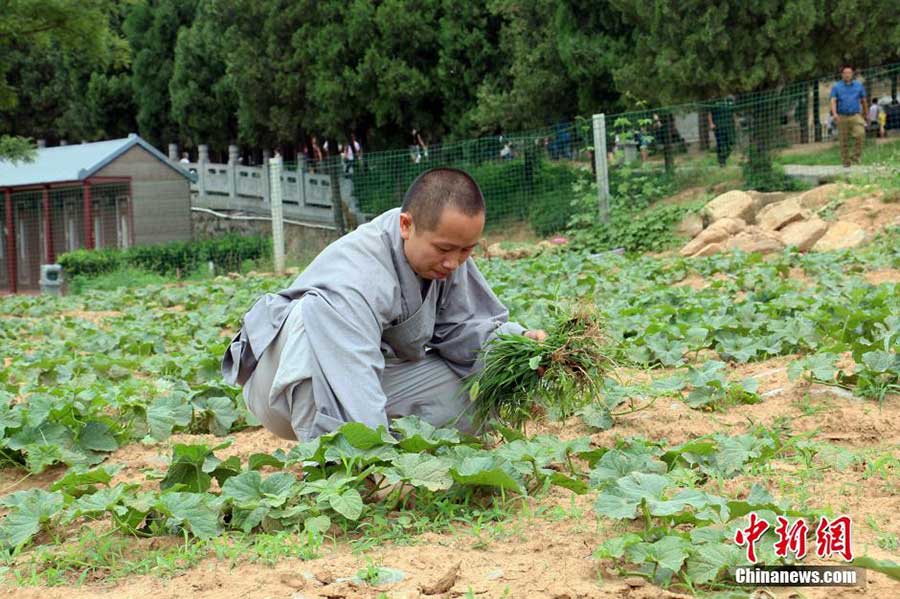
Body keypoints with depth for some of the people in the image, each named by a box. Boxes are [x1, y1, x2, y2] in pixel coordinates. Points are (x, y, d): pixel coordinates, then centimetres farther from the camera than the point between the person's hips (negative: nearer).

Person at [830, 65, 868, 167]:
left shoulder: (859, 85, 9)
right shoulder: (836, 87, 4)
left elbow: (863, 100, 18)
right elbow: (833, 101, -7)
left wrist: (866, 114, 24)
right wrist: (834, 113, -24)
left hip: (856, 116, 0)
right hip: (842, 117, 0)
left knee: (860, 134, -23)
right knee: (844, 141, 1)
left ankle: (855, 155, -10)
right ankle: (846, 161, 11)